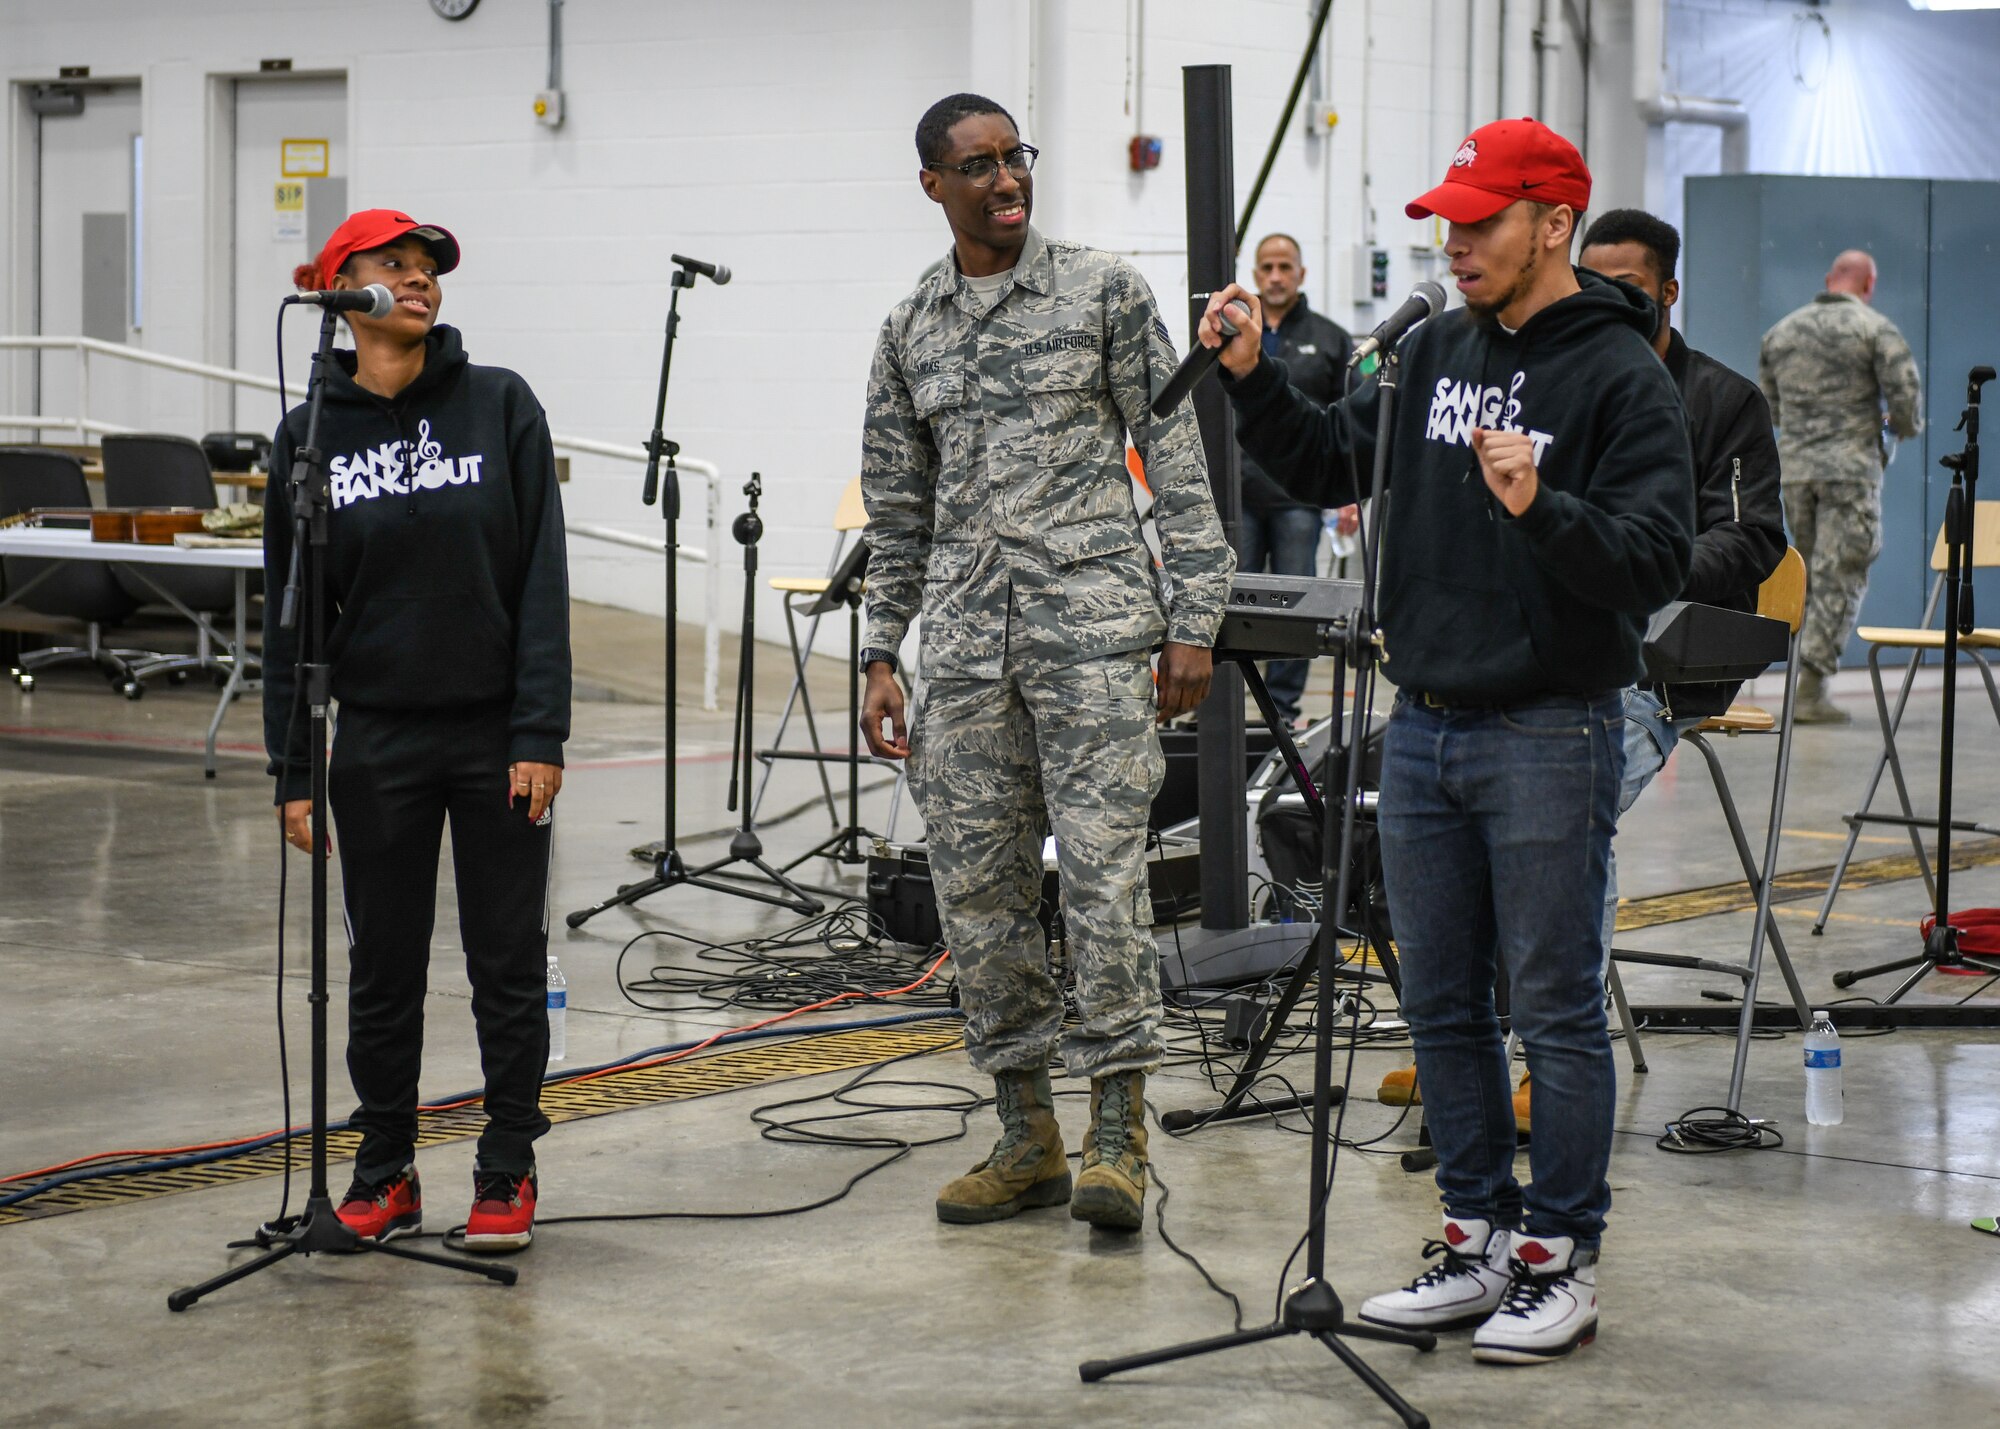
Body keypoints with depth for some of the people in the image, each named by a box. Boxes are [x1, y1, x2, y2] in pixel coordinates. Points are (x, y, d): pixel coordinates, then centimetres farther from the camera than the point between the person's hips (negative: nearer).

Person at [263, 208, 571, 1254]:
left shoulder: (500, 405, -2)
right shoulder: (311, 434, 2)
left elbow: (543, 579, -5)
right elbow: (289, 613, 5)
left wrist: (541, 736, -11)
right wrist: (293, 770, 1)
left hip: (498, 736, -1)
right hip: (375, 744, 1)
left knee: (508, 963, 5)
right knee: (383, 966, 9)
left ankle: (507, 1173, 17)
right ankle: (385, 1169, 22)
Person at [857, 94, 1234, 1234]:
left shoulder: (1105, 291, 2)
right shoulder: (910, 333, 13)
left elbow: (1177, 462, 1)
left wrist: (1193, 621, -5)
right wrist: (881, 655, 12)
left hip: (1095, 625, -4)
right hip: (966, 643, 4)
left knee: (1104, 873, -9)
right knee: (978, 888, 4)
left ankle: (1119, 1136, 0)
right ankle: (1029, 1138, 14)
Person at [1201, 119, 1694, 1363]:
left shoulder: (1621, 374, -10)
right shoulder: (1437, 351, 10)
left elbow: (1657, 560, -19)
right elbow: (1335, 461, 21)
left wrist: (1539, 509, -34)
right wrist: (1252, 375, 7)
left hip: (1549, 736, -7)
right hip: (1424, 725, 7)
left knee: (1557, 1009, 0)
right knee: (1442, 1002, 13)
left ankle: (1563, 1262, 10)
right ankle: (1481, 1243, 24)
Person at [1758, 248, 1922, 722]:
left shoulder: (1781, 331, 12)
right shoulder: (1875, 329, -4)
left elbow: (1769, 406, 17)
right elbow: (1905, 397, -9)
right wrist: (1904, 427, 11)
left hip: (1794, 467, 5)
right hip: (1852, 467, -5)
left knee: (1808, 573, 15)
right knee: (1840, 576, -2)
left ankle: (1809, 673, 14)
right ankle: (1811, 690, -5)